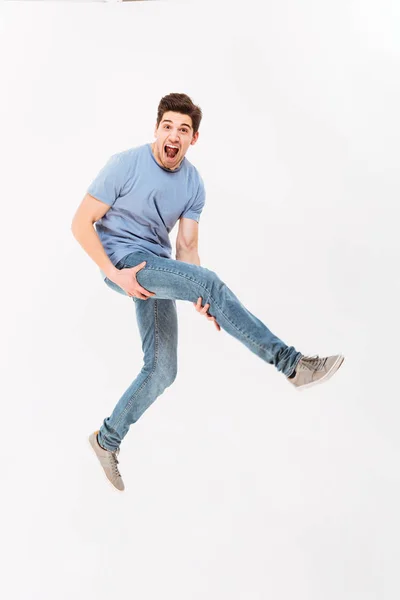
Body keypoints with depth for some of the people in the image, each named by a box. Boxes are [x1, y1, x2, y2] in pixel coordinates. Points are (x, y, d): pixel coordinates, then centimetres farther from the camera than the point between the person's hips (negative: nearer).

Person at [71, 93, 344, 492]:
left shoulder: (193, 184, 3)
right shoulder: (125, 165, -12)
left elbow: (187, 247, 1)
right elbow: (81, 223, -10)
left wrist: (199, 300, -16)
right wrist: (115, 274, -20)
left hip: (157, 268, 6)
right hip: (122, 260, -6)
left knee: (162, 370, 1)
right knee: (209, 281, -28)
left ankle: (106, 440, 21)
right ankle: (292, 365, -25)